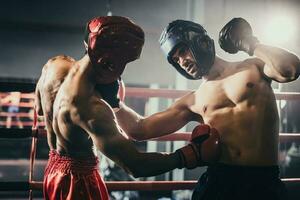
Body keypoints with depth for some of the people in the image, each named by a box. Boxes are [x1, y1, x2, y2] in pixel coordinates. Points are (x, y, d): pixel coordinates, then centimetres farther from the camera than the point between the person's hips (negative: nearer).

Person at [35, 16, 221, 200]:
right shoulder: (90, 107, -34)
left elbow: (40, 108, 11)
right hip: (79, 178, -8)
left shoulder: (55, 64, -10)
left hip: (55, 168, 8)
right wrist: (194, 152, -28)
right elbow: (135, 165, -32)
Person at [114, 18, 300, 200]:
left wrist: (251, 44, -1)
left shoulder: (253, 67, 8)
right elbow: (139, 128, 11)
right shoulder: (192, 102, 12)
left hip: (265, 183, -2)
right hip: (217, 182, 3)